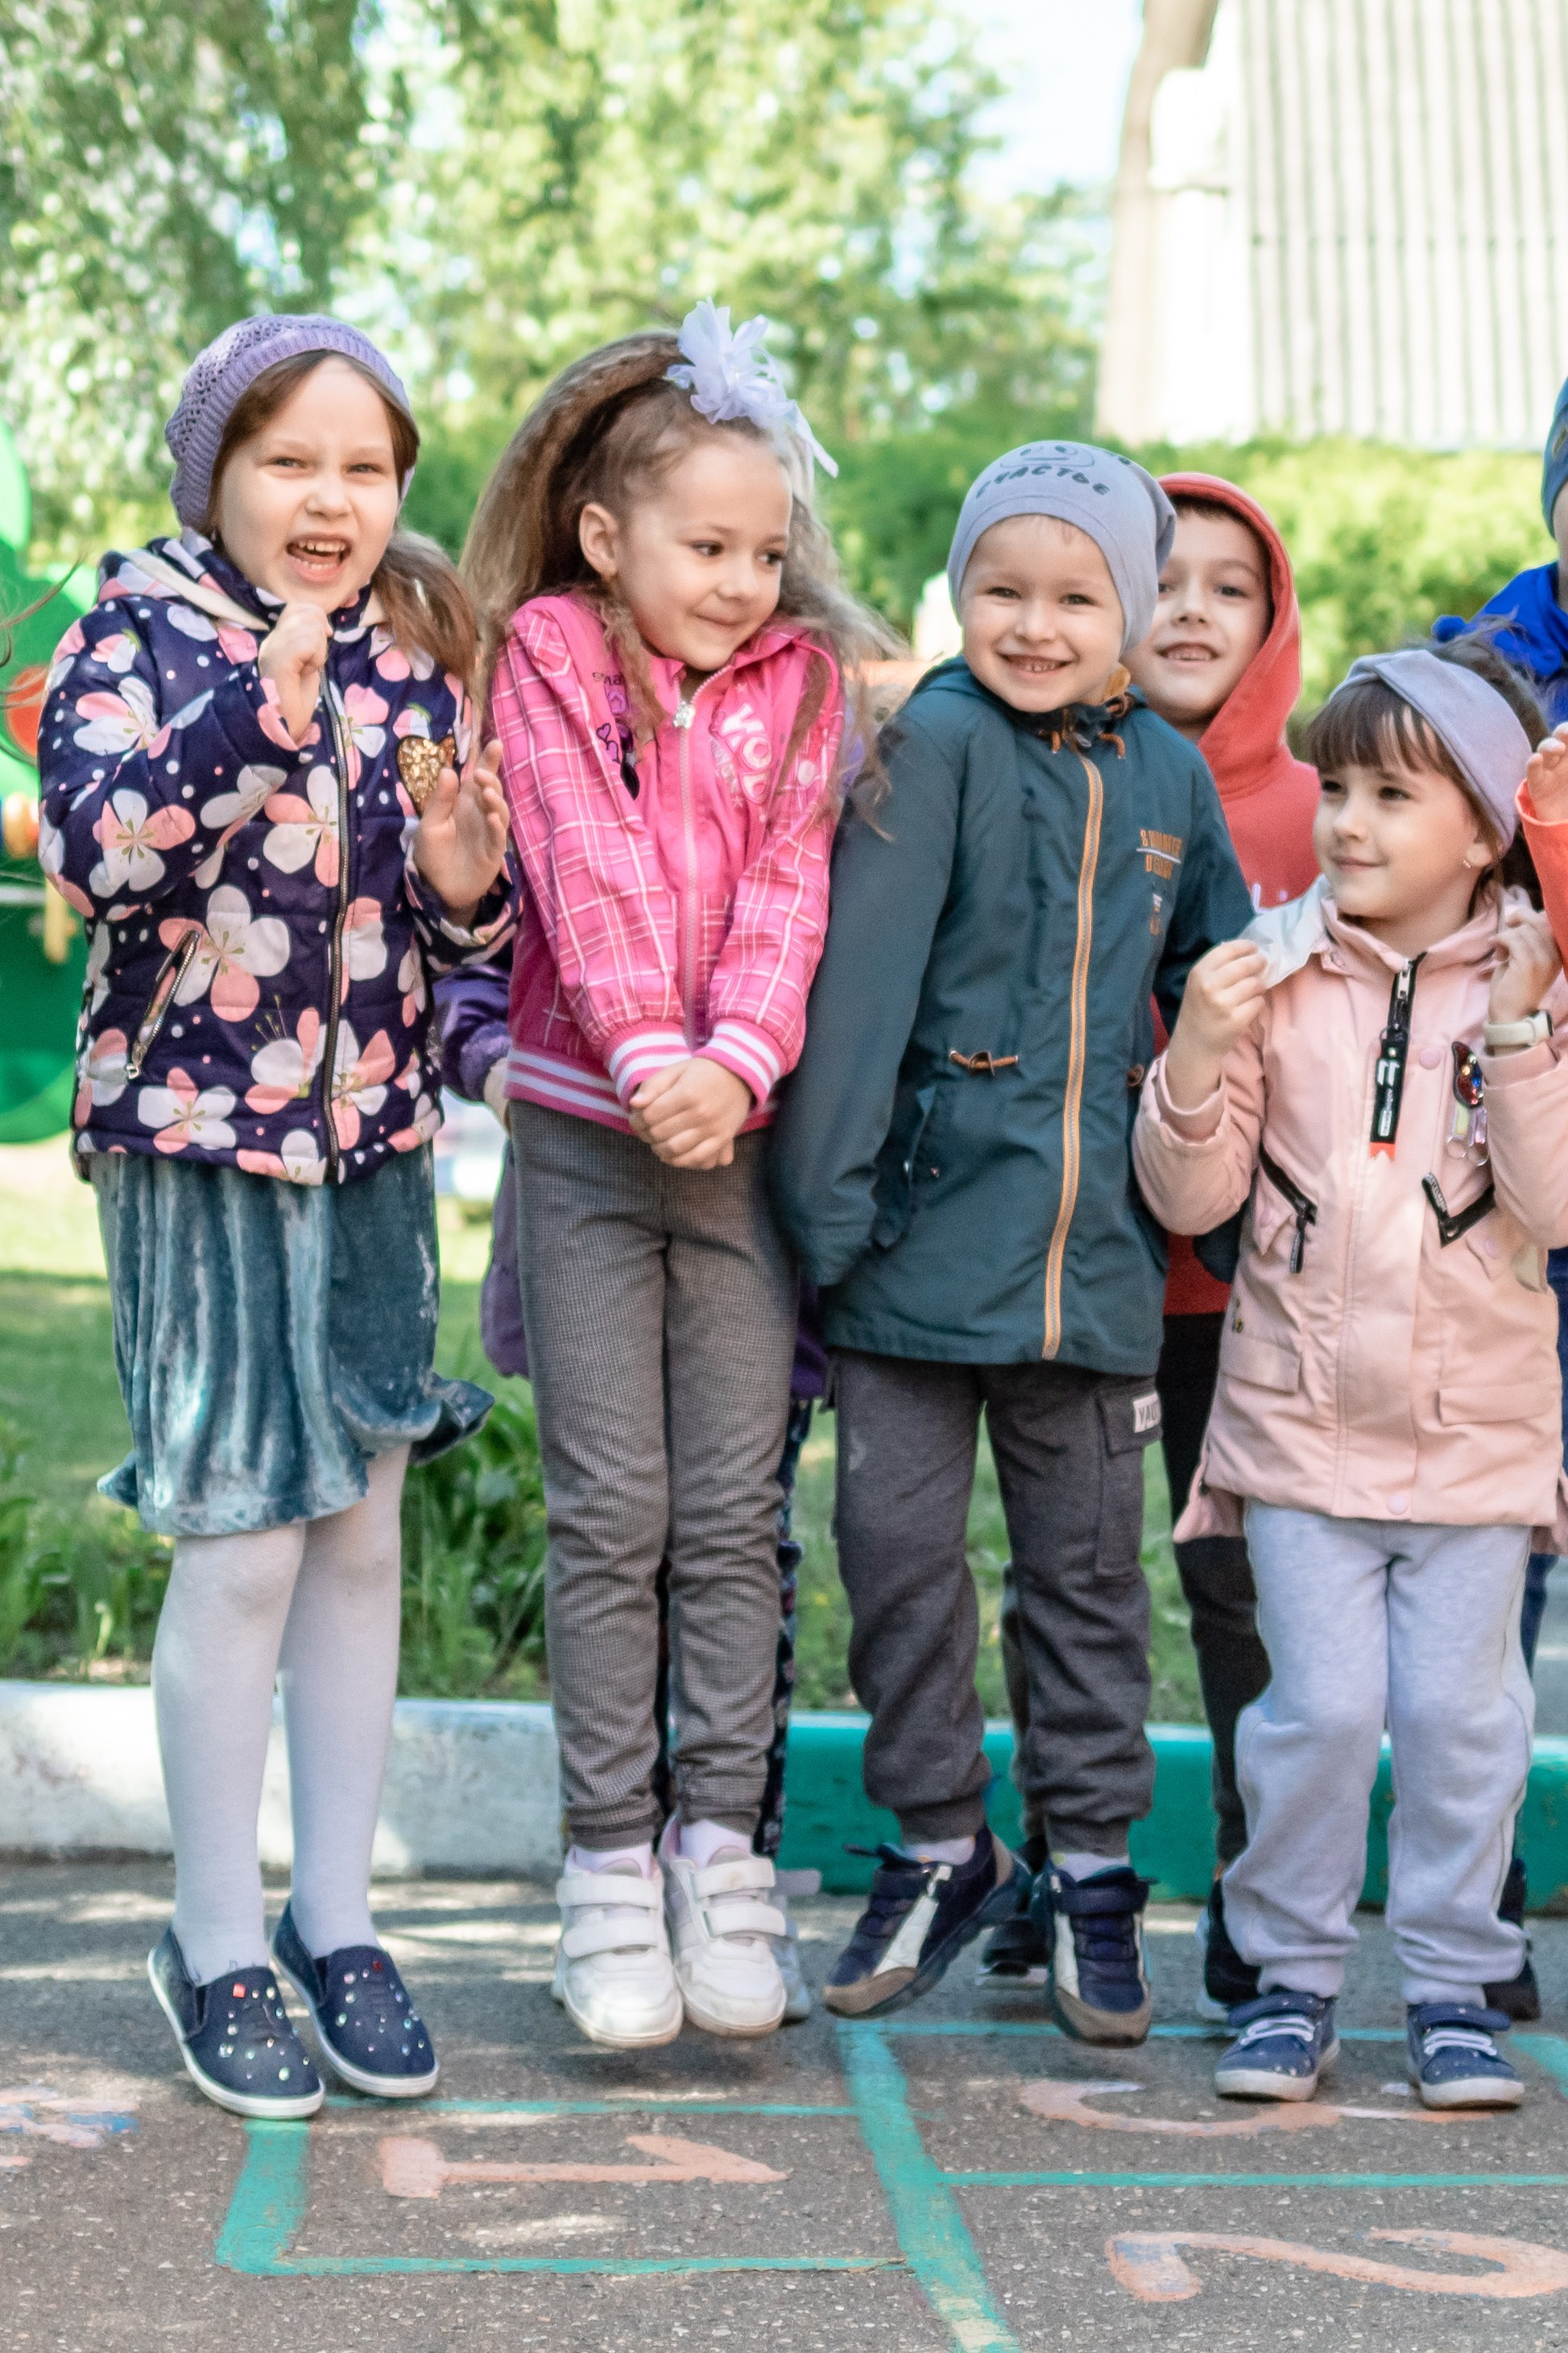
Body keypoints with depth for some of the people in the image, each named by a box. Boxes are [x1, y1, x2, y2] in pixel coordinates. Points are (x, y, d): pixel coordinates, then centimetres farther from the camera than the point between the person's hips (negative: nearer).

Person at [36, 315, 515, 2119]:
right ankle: (217, 1948, 13)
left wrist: (467, 875, -8)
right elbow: (93, 855, -22)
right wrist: (252, 720, -34)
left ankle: (336, 1919, 23)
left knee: (362, 1529, 9)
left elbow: (464, 932, 14)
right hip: (197, 1137, -5)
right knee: (242, 1547, -3)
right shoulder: (140, 634, -6)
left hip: (375, 1143, 5)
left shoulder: (414, 663, 8)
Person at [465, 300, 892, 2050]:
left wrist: (737, 1062, -18)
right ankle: (608, 1860, 10)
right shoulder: (547, 659, 1)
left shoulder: (799, 678, 9)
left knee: (734, 1509, 3)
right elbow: (588, 875, -10)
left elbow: (786, 889, -2)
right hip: (586, 1130, -2)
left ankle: (719, 1845, 13)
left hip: (746, 1128, 2)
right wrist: (651, 1060, -23)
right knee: (608, 1511, 1)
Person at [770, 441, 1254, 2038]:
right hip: (925, 1228, -3)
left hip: (1093, 1242, 3)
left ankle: (1089, 1867, 24)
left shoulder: (1167, 777, 7)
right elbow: (860, 971, -12)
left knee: (1088, 1558, 11)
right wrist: (825, 1189, -17)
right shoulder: (931, 742, -7)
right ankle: (940, 1850, 21)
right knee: (898, 1541, 3)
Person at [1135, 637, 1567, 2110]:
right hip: (1302, 1418, 0)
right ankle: (1290, 1973, 15)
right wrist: (1197, 1055, -18)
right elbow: (1190, 1198, -2)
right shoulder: (1273, 971, -1)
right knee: (1321, 1704, -3)